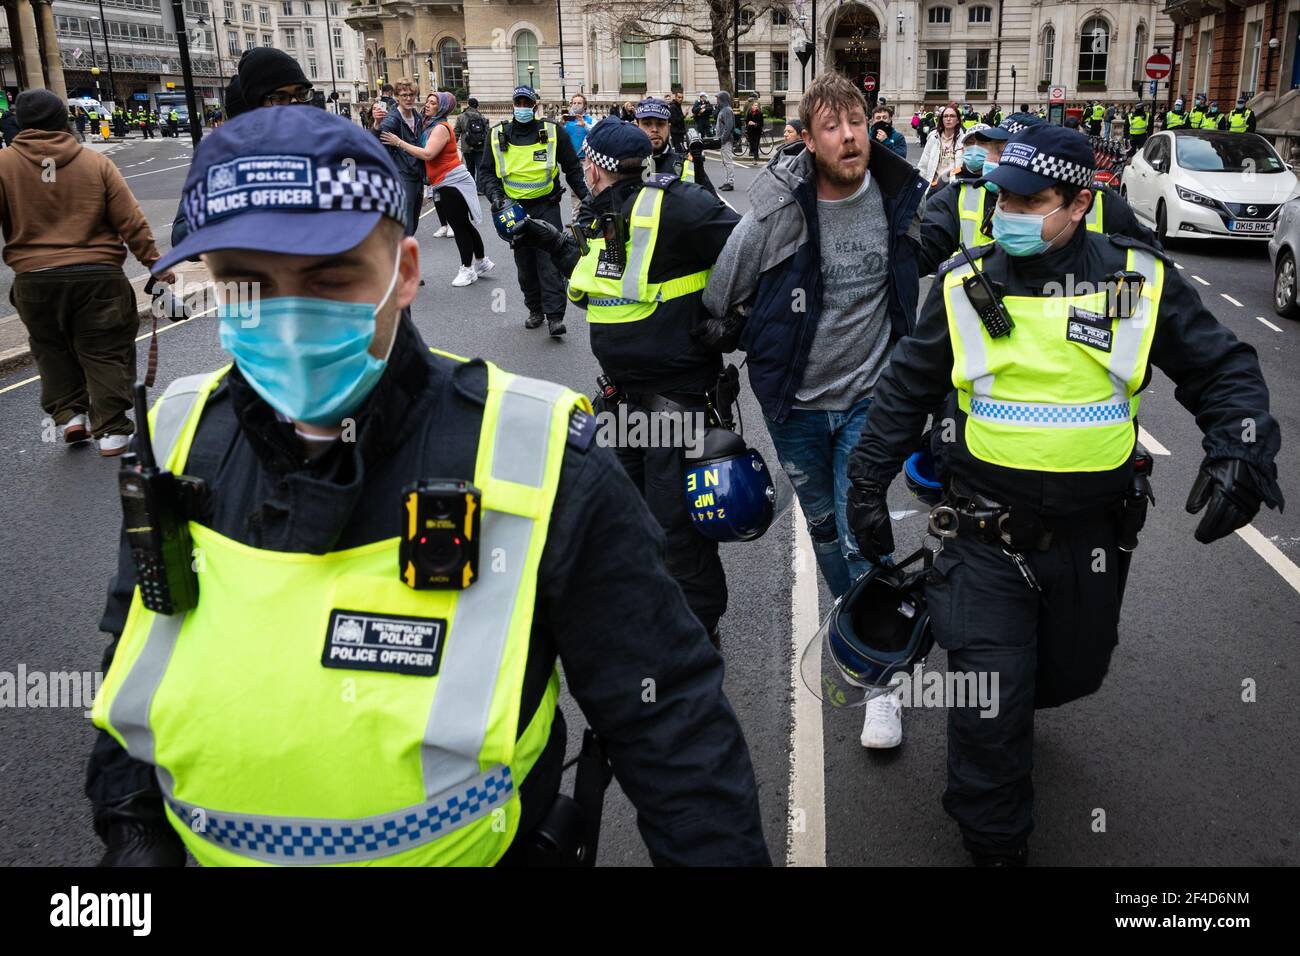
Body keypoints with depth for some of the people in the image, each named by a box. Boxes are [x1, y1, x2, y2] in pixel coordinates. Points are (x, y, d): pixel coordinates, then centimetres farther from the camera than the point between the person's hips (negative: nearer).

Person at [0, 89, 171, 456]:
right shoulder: (96, 162, 0)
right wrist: (155, 263, 7)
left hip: (34, 279, 1)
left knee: (53, 351, 23)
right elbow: (131, 222, -1)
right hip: (98, 275, -1)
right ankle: (111, 430, 8)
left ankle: (68, 414, 17)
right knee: (105, 354, 8)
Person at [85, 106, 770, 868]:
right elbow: (133, 660, 7)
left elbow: (670, 720, -19)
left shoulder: (530, 461, -25)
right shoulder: (179, 444, -11)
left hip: (476, 851, -3)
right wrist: (135, 832, 1)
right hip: (212, 850, 4)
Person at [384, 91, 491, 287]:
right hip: (443, 185, 9)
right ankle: (481, 262, 25)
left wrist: (399, 143, -22)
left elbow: (428, 154, -25)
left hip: (452, 183, -9)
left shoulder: (441, 128, -14)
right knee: (463, 226, 15)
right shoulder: (431, 126, 15)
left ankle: (467, 269, 6)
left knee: (460, 227, -2)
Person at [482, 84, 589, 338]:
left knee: (550, 260, -11)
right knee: (524, 262, 9)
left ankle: (555, 315, -11)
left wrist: (586, 196, 7)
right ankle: (535, 309, 22)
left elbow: (572, 167, 9)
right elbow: (487, 172, 10)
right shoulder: (497, 135, 4)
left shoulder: (553, 132, 0)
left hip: (546, 206, -3)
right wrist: (495, 195, -8)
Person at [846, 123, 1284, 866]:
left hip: (1091, 536, 2)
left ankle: (1012, 705, 57)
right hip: (989, 536, -1)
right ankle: (997, 844, 21)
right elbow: (908, 388, 5)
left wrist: (1241, 452, -16)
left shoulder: (1140, 280, -5)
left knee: (1072, 674, 21)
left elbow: (1223, 368, 1)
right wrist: (869, 482, 5)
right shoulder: (965, 285, -4)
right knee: (988, 705, -3)